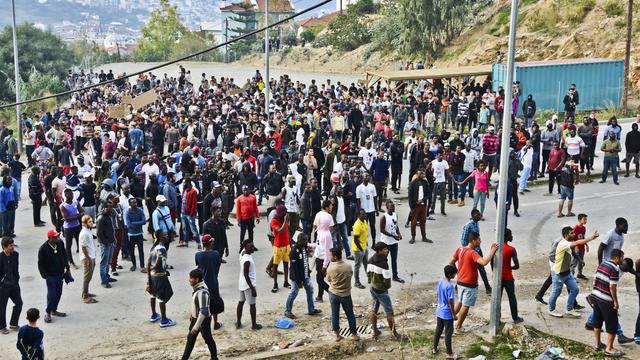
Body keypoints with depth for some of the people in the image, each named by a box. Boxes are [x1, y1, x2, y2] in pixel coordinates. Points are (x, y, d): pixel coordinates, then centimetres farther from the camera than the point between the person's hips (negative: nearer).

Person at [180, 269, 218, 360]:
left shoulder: (202, 292, -31)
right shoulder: (197, 288, -1)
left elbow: (204, 311, -32)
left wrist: (197, 326, -31)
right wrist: (191, 314, 24)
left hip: (203, 320, -9)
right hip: (195, 318, 9)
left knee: (208, 339, 10)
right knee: (190, 338, 19)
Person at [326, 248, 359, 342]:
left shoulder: (331, 268, -17)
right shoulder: (348, 267, -14)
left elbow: (328, 280, -1)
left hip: (333, 294, 0)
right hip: (345, 294, 0)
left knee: (335, 314, 13)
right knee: (350, 314, 13)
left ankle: (337, 335, 20)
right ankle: (354, 334, 20)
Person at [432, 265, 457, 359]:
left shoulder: (440, 281, -1)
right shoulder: (450, 286, -25)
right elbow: (450, 302, -21)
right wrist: (454, 315, -13)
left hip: (439, 311, 7)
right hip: (447, 314, -7)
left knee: (438, 330, 19)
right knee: (448, 333, 4)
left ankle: (434, 349, 30)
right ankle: (449, 354, 14)